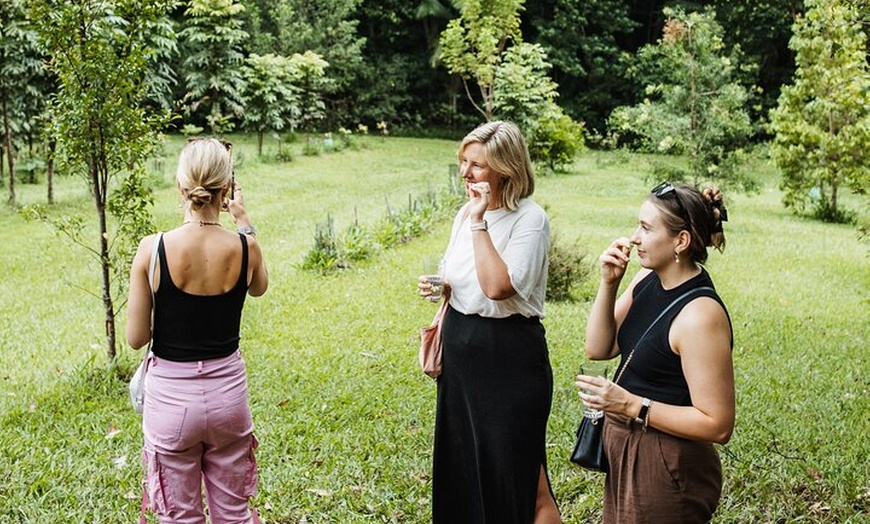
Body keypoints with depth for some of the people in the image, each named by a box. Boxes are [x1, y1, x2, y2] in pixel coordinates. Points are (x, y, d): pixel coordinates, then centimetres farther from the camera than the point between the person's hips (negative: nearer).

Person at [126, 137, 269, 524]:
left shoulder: (153, 249, -17)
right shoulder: (245, 248, -12)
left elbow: (136, 338, -10)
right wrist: (244, 222, 16)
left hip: (171, 394, -1)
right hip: (228, 391, 2)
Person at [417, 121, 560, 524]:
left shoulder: (529, 219, -16)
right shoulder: (465, 213, 6)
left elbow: (496, 286, -29)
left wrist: (481, 222, -24)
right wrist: (434, 287, 0)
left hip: (509, 354, -7)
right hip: (460, 347, 8)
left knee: (514, 465, 4)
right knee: (461, 461, 19)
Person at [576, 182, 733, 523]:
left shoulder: (700, 314, -26)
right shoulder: (648, 279, -1)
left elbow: (717, 425, -24)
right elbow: (598, 349, 2)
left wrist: (630, 405, -27)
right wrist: (608, 283, -10)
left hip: (667, 469, -8)